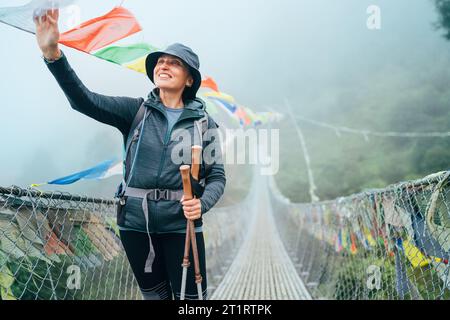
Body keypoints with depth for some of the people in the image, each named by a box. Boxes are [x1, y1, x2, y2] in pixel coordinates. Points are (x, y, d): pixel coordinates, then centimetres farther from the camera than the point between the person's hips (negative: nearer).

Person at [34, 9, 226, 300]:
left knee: (190, 298, 0)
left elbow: (217, 177, 1)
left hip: (181, 222, -1)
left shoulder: (204, 122, 1)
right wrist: (53, 54, -27)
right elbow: (84, 100, -12)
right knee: (154, 294, 17)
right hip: (136, 221, 2)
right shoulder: (136, 110, 1)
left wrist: (202, 203, -22)